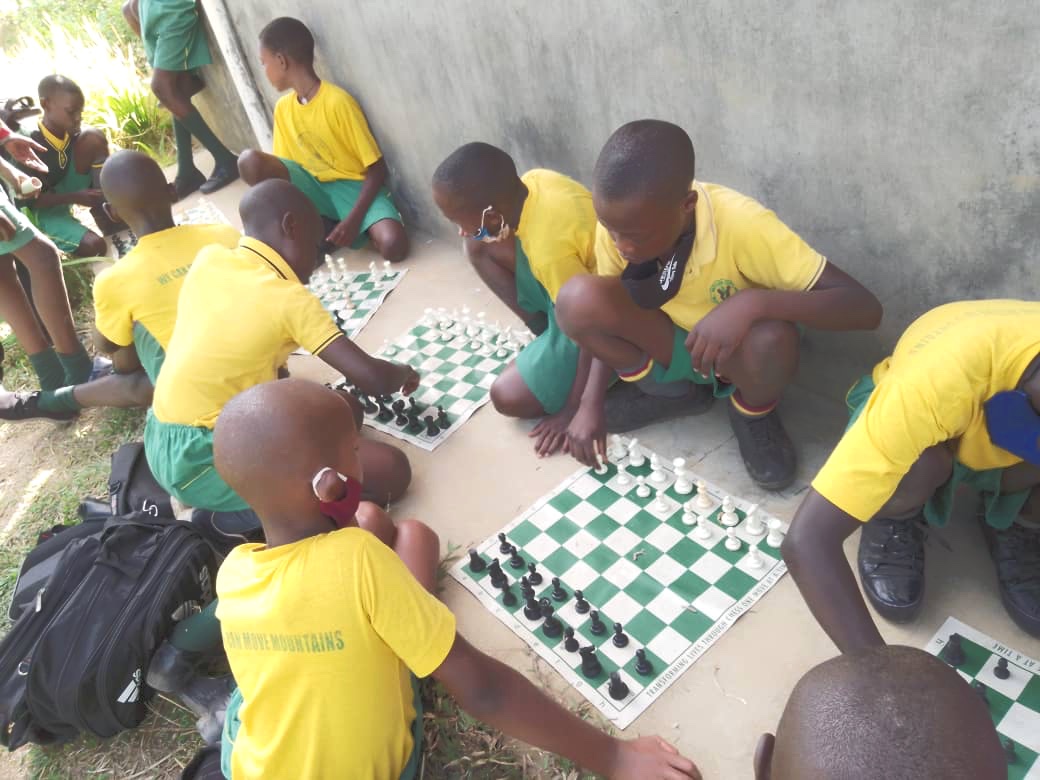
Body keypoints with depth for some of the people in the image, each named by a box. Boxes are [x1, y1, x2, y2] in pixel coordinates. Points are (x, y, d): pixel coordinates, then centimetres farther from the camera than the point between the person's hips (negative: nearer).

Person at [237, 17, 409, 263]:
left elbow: (377, 169, -16)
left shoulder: (337, 101, -17)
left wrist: (353, 220, -25)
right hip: (314, 187, 5)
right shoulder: (283, 108, 3)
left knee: (393, 246, -34)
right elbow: (283, 166, 12)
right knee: (249, 161, -21)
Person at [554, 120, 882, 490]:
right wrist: (590, 403, -15)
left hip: (738, 355, -3)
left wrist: (752, 302, -47)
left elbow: (865, 307, -34)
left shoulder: (740, 224, -33)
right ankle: (674, 391, 1)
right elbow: (607, 318, -4)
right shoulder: (620, 224, -21)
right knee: (578, 300, -25)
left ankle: (753, 413, -2)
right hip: (671, 348, 3)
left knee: (772, 338, -39)